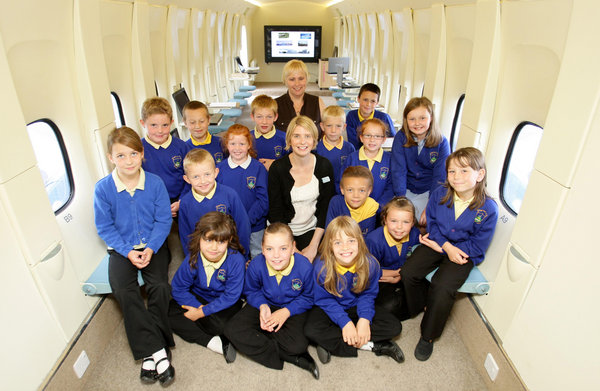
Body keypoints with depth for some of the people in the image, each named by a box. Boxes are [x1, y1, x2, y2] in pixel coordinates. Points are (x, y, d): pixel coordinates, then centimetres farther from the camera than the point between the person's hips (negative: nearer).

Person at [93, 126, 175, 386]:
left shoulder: (155, 182, -9)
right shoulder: (103, 188, -8)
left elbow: (163, 220, -5)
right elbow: (105, 227, -3)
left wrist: (150, 248, -17)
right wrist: (128, 251, -13)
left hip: (152, 245, 0)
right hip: (122, 249, 1)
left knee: (159, 285, -22)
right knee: (123, 290, -22)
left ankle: (148, 352, -6)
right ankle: (157, 351, -16)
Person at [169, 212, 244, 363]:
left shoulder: (236, 260, -27)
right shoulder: (192, 259, -18)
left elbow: (231, 296, -21)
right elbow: (178, 289, -7)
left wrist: (201, 312, -22)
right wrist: (198, 306, -19)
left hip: (225, 303, -5)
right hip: (199, 298, 5)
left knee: (218, 324, -36)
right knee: (167, 312, -19)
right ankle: (212, 341, -21)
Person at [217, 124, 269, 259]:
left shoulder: (258, 168, -10)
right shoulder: (219, 168, -4)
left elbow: (263, 200, -11)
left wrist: (248, 220, -20)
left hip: (255, 225, -1)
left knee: (258, 257, 16)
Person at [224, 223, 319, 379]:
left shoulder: (304, 267, -26)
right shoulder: (255, 265, -22)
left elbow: (307, 298, -9)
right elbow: (251, 291, -1)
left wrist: (287, 311, -22)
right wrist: (262, 306, -21)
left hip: (292, 308, -3)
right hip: (266, 304, 3)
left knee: (298, 345, -30)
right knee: (232, 329, -21)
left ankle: (253, 340, -7)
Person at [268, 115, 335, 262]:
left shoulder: (324, 166, -4)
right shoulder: (277, 168, -9)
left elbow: (326, 208, -2)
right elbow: (275, 212, -7)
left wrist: (313, 246, -9)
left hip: (312, 230, 1)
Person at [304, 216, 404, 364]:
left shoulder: (370, 264, -20)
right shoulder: (321, 267, -26)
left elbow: (368, 294, -8)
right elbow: (324, 300, -16)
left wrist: (365, 319, -24)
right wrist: (345, 322, -26)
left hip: (356, 307, 2)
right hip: (329, 309, -2)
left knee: (394, 327, -13)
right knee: (311, 330, -31)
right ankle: (372, 345, -20)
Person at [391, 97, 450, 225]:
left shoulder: (441, 143, -8)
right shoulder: (400, 138, -8)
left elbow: (440, 178, -10)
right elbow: (398, 171, -12)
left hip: (429, 192, 0)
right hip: (406, 189, 1)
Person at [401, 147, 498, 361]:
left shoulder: (488, 209, -17)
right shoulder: (440, 193, -9)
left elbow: (478, 247, -10)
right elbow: (431, 221, 4)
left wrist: (440, 245, -13)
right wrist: (447, 246, -13)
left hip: (463, 253, -3)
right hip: (437, 244, 4)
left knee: (441, 286, -25)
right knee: (408, 273, -16)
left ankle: (428, 336, -1)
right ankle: (421, 305, 17)